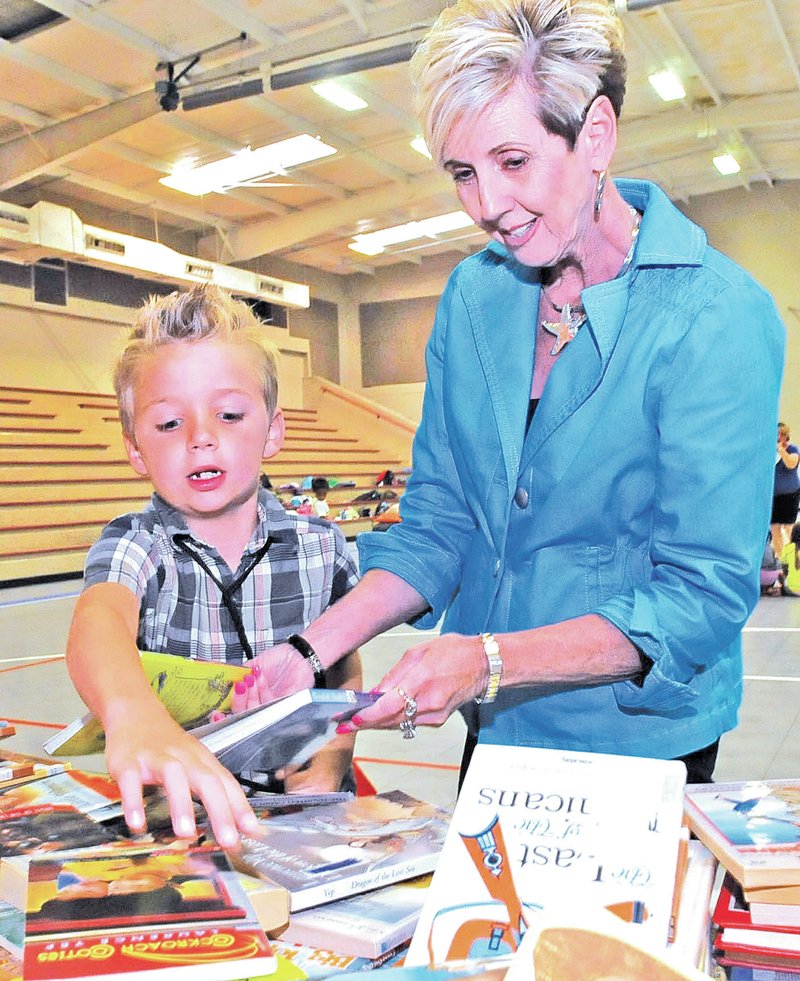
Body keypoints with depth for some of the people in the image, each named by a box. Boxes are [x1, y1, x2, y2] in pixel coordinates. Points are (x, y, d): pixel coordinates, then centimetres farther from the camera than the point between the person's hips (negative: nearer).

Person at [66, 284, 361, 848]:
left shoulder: (321, 547, 0)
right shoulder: (134, 545, -6)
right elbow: (99, 620, -29)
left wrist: (332, 759, -9)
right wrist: (134, 713, -51)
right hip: (169, 811, -1)